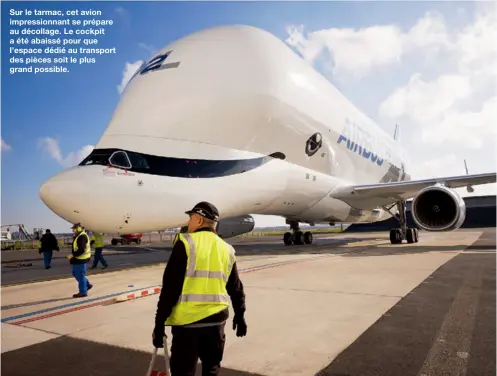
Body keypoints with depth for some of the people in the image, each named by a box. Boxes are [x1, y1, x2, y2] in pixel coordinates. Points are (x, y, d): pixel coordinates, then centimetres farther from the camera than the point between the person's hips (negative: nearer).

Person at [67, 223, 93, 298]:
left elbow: (81, 250, -26)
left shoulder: (82, 237, -20)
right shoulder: (78, 236, 14)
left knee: (80, 275, -2)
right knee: (75, 274, 18)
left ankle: (83, 292, 8)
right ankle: (88, 285, 27)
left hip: (81, 259, -11)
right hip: (78, 259, 11)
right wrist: (74, 255, 14)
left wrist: (72, 255, -21)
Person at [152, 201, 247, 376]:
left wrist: (159, 322, -5)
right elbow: (236, 288, 14)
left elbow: (170, 287, -12)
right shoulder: (227, 249, 6)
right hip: (216, 319, 5)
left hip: (187, 320, -4)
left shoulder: (186, 243, -9)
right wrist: (240, 315, 27)